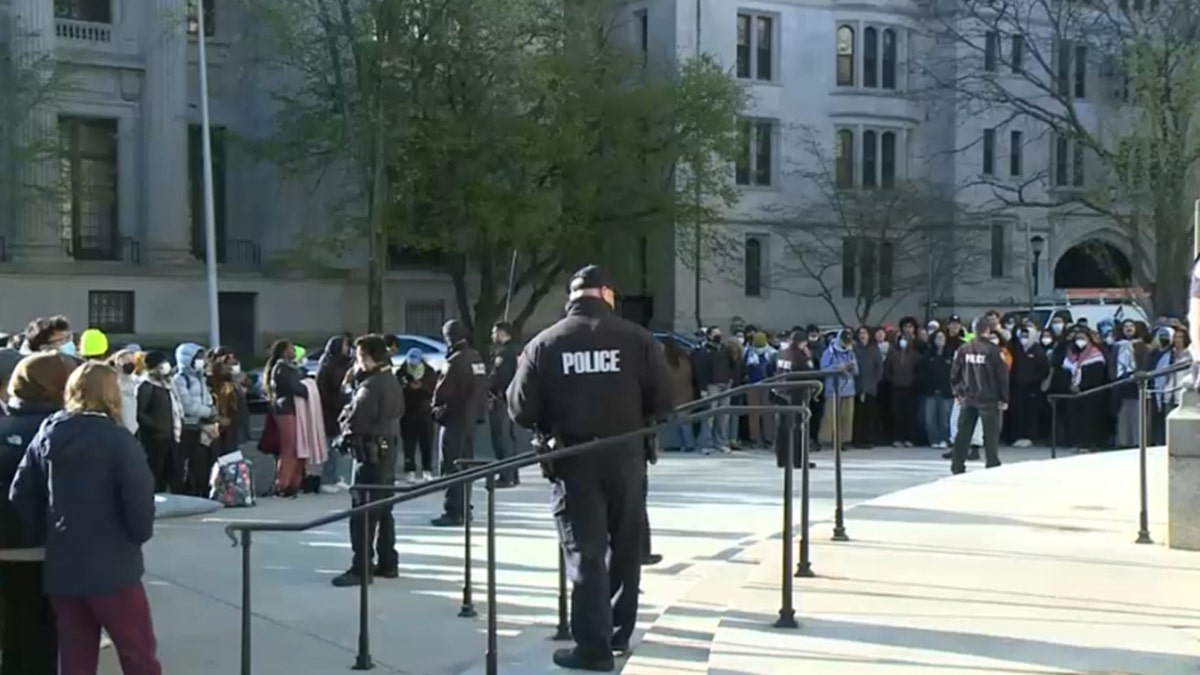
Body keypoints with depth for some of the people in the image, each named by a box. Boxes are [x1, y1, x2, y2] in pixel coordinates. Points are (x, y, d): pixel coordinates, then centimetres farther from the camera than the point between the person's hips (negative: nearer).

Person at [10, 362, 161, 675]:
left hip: (61, 568, 6)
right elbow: (139, 498, -17)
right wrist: (141, 532, 2)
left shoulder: (46, 436, 7)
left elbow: (20, 496, 6)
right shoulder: (116, 438, -11)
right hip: (111, 568, -5)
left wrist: (51, 532, 14)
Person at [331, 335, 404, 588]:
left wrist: (344, 422, 3)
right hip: (387, 450, 10)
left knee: (362, 512, -6)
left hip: (371, 453, -10)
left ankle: (361, 568, -5)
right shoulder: (392, 381, 11)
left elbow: (354, 421, -21)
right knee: (383, 510, 15)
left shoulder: (371, 386, -20)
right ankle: (387, 563, 20)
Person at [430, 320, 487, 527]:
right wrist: (479, 410, 14)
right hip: (472, 417, 8)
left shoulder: (455, 361, -18)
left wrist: (437, 408, 3)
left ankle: (453, 512, -6)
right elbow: (482, 388, 11)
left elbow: (442, 392, -15)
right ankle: (464, 508, 23)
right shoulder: (476, 358, 6)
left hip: (455, 418, -8)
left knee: (451, 466, -5)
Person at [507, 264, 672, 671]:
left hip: (572, 460, -1)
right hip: (625, 456, 1)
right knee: (626, 547, 18)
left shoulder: (544, 344, -3)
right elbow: (663, 400, -6)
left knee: (585, 552, 4)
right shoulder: (636, 338, -4)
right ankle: (619, 631, 26)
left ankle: (593, 646, 1)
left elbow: (521, 410, -5)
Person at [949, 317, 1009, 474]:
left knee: (963, 433, 9)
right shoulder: (994, 350, -11)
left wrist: (958, 392, 16)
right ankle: (993, 467, 1)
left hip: (967, 398, 4)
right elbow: (1003, 375, -8)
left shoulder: (963, 349, 1)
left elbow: (954, 373, 5)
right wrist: (1004, 399, 0)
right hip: (988, 399, -4)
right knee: (991, 435, 2)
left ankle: (957, 466, 10)